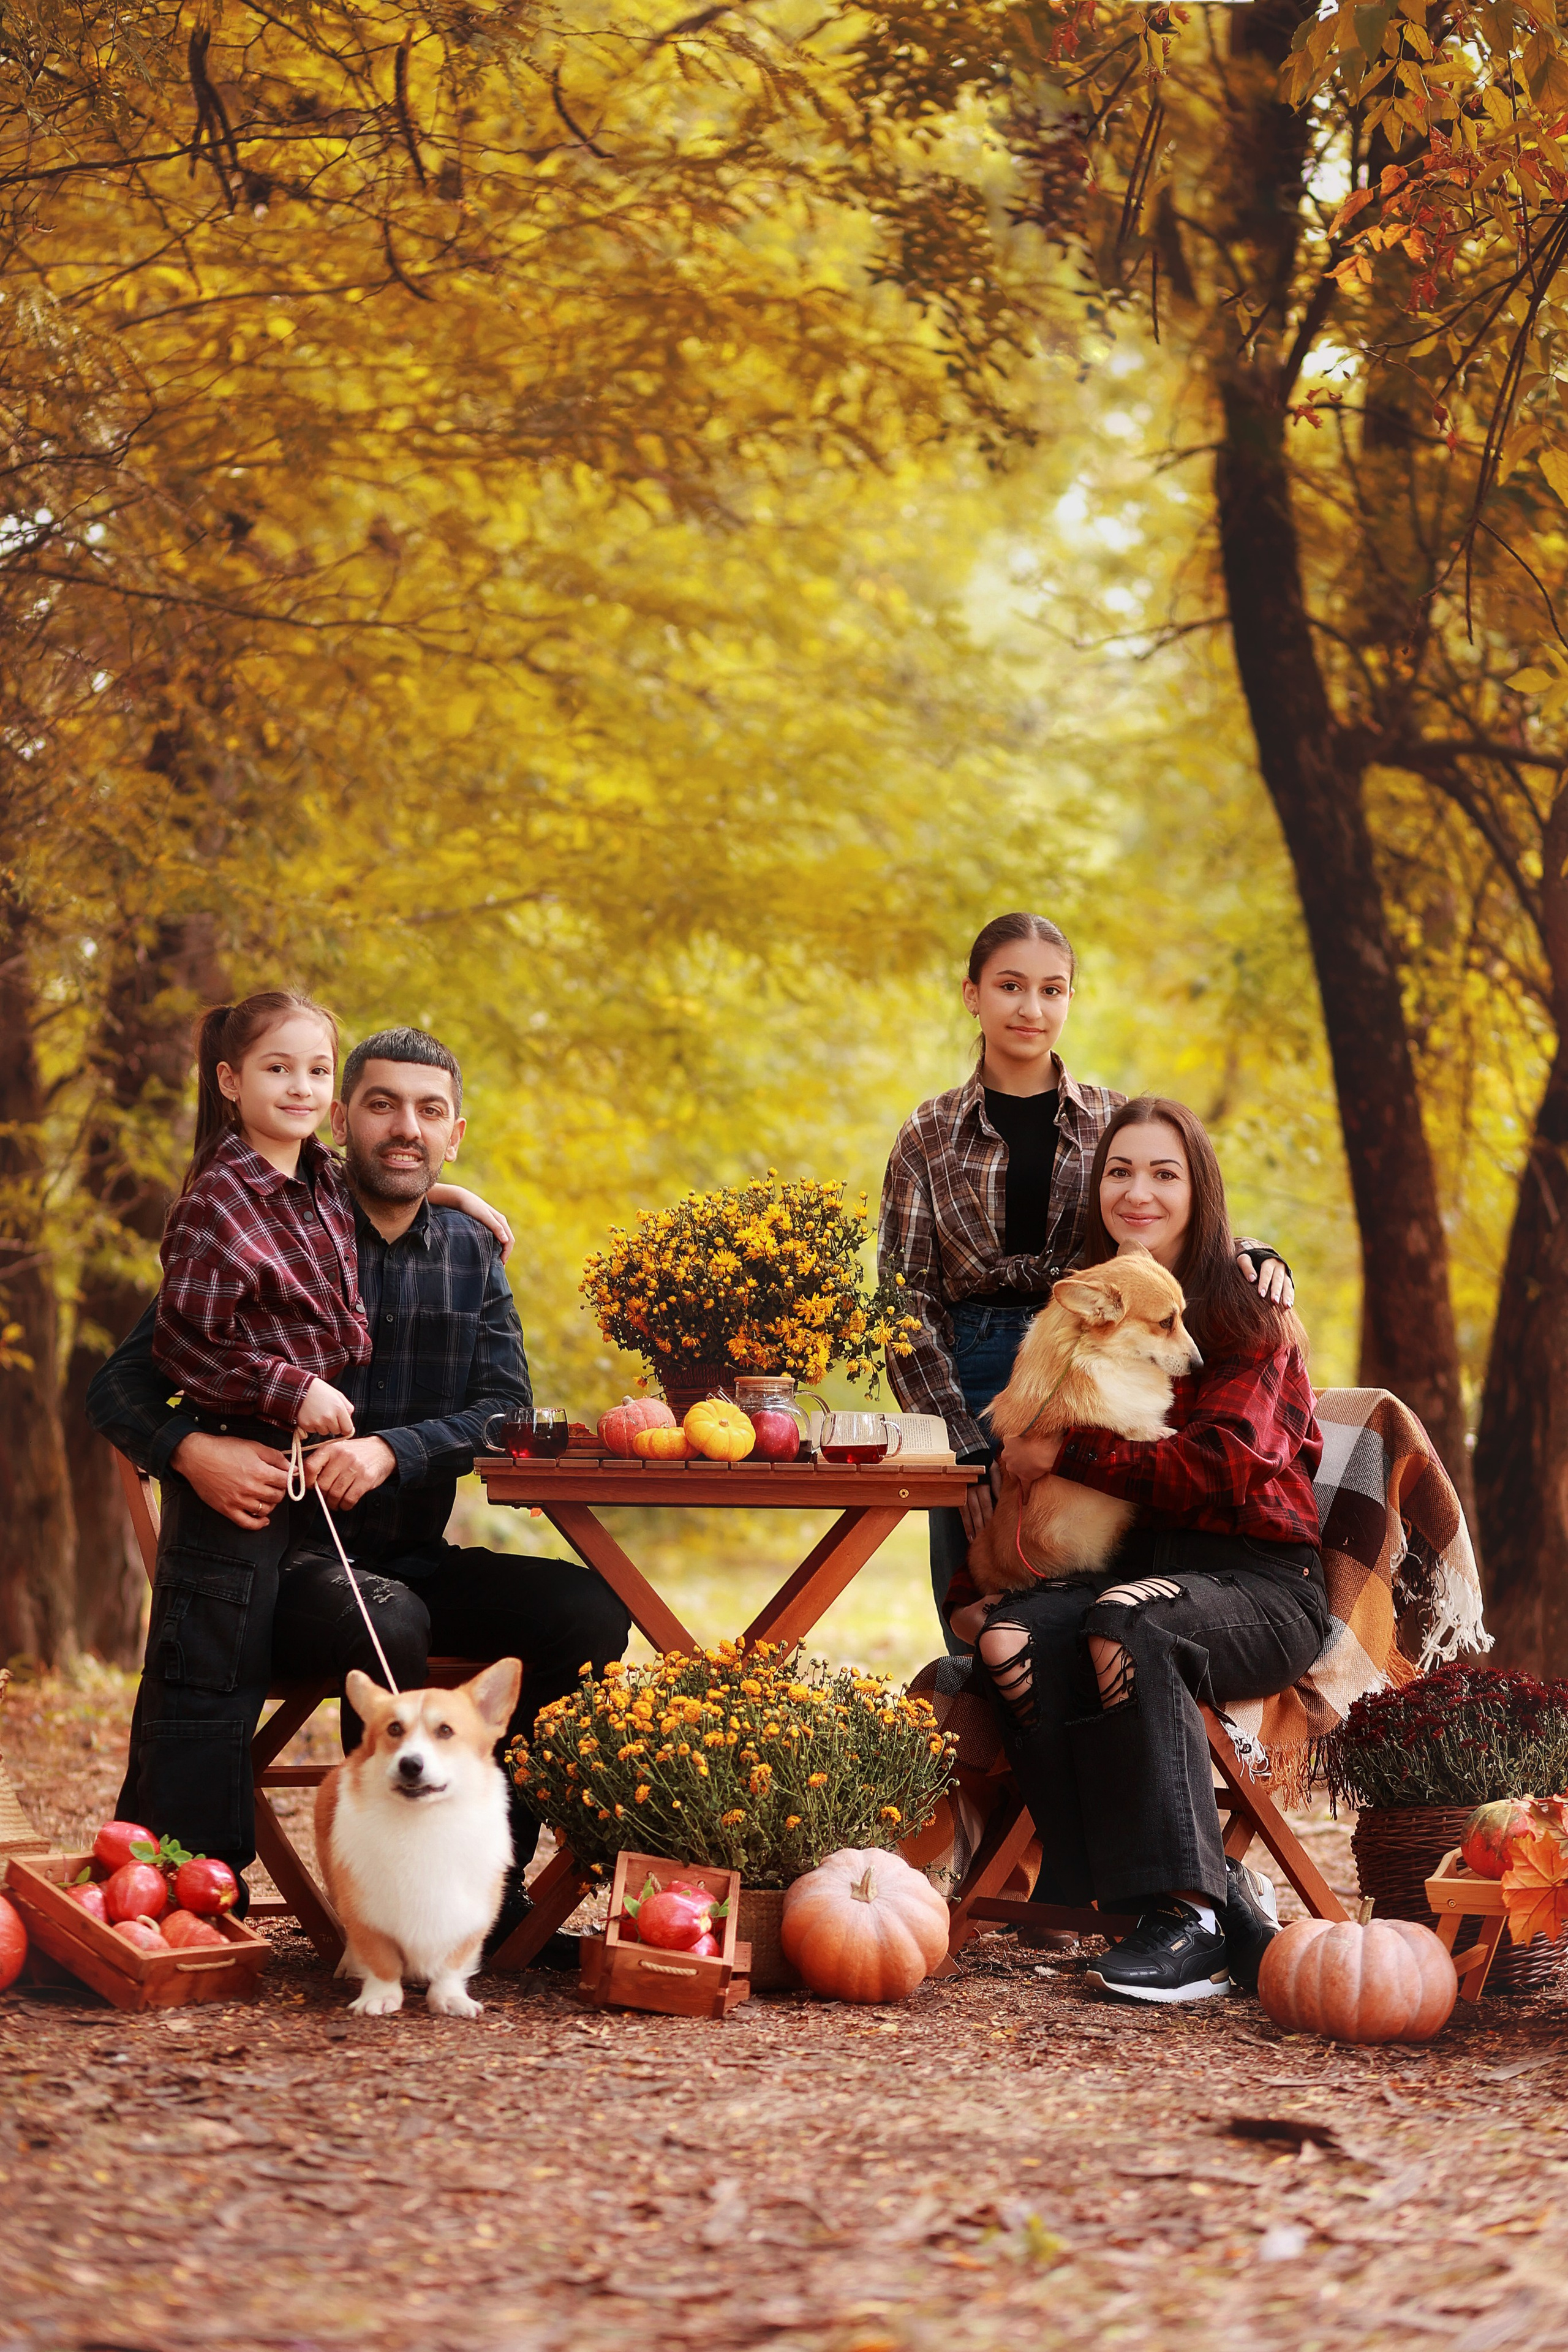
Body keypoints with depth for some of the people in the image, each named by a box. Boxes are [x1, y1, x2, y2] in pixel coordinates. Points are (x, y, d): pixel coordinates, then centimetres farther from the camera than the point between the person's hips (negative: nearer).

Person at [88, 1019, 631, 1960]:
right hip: (276, 1556, -5)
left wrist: (392, 1450, -22)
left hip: (414, 1556, 5)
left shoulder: (471, 1253, 11)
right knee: (388, 1623, -36)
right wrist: (194, 1451, -26)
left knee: (591, 1608, -16)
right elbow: (120, 1388, -3)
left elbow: (506, 1409, -2)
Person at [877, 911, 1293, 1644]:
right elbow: (906, 1302, 3)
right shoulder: (930, 1137, 8)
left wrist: (1253, 1257, -16)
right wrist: (964, 1450, -8)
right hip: (975, 1394, 0)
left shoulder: (1116, 1123, 10)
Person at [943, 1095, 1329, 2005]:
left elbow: (1219, 1467, -13)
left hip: (1259, 1582, -5)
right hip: (1132, 1564, 5)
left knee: (1128, 1625, -37)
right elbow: (1040, 1456, 19)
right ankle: (1226, 1898, -30)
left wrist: (1066, 1454, -11)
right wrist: (981, 1585, 4)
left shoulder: (1246, 1305, -1)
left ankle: (1188, 1914, -33)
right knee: (1013, 1638, -28)